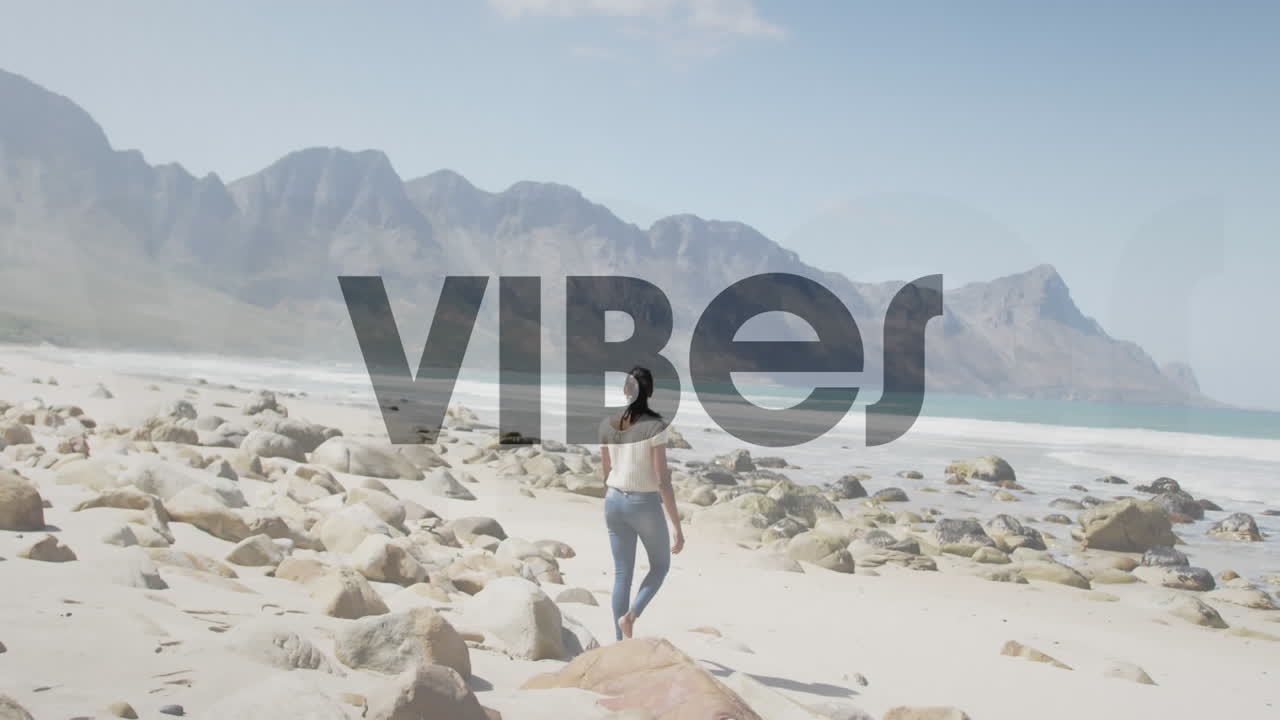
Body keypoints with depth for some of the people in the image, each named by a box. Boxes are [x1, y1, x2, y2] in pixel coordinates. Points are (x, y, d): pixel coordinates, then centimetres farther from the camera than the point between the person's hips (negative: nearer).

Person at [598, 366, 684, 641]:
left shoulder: (607, 425, -1)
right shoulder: (655, 426, -17)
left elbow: (606, 473, 9)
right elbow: (663, 481, -19)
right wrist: (677, 526, -14)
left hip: (614, 502, 5)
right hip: (645, 504, -4)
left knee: (622, 573, 12)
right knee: (660, 566, 18)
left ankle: (621, 643, 13)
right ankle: (629, 616, -3)